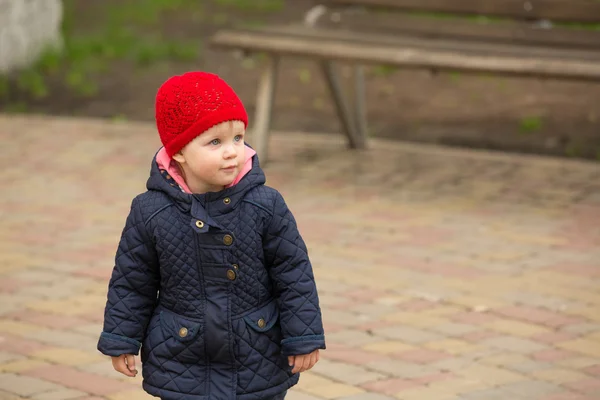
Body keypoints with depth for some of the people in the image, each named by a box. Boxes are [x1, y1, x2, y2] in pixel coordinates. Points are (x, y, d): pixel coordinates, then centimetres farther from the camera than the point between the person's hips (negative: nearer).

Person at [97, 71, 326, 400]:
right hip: (182, 370, 0)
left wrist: (304, 338, -4)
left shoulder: (265, 206, -11)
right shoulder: (150, 212, -10)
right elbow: (131, 283, 1)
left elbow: (294, 275, -5)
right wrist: (121, 342, 3)